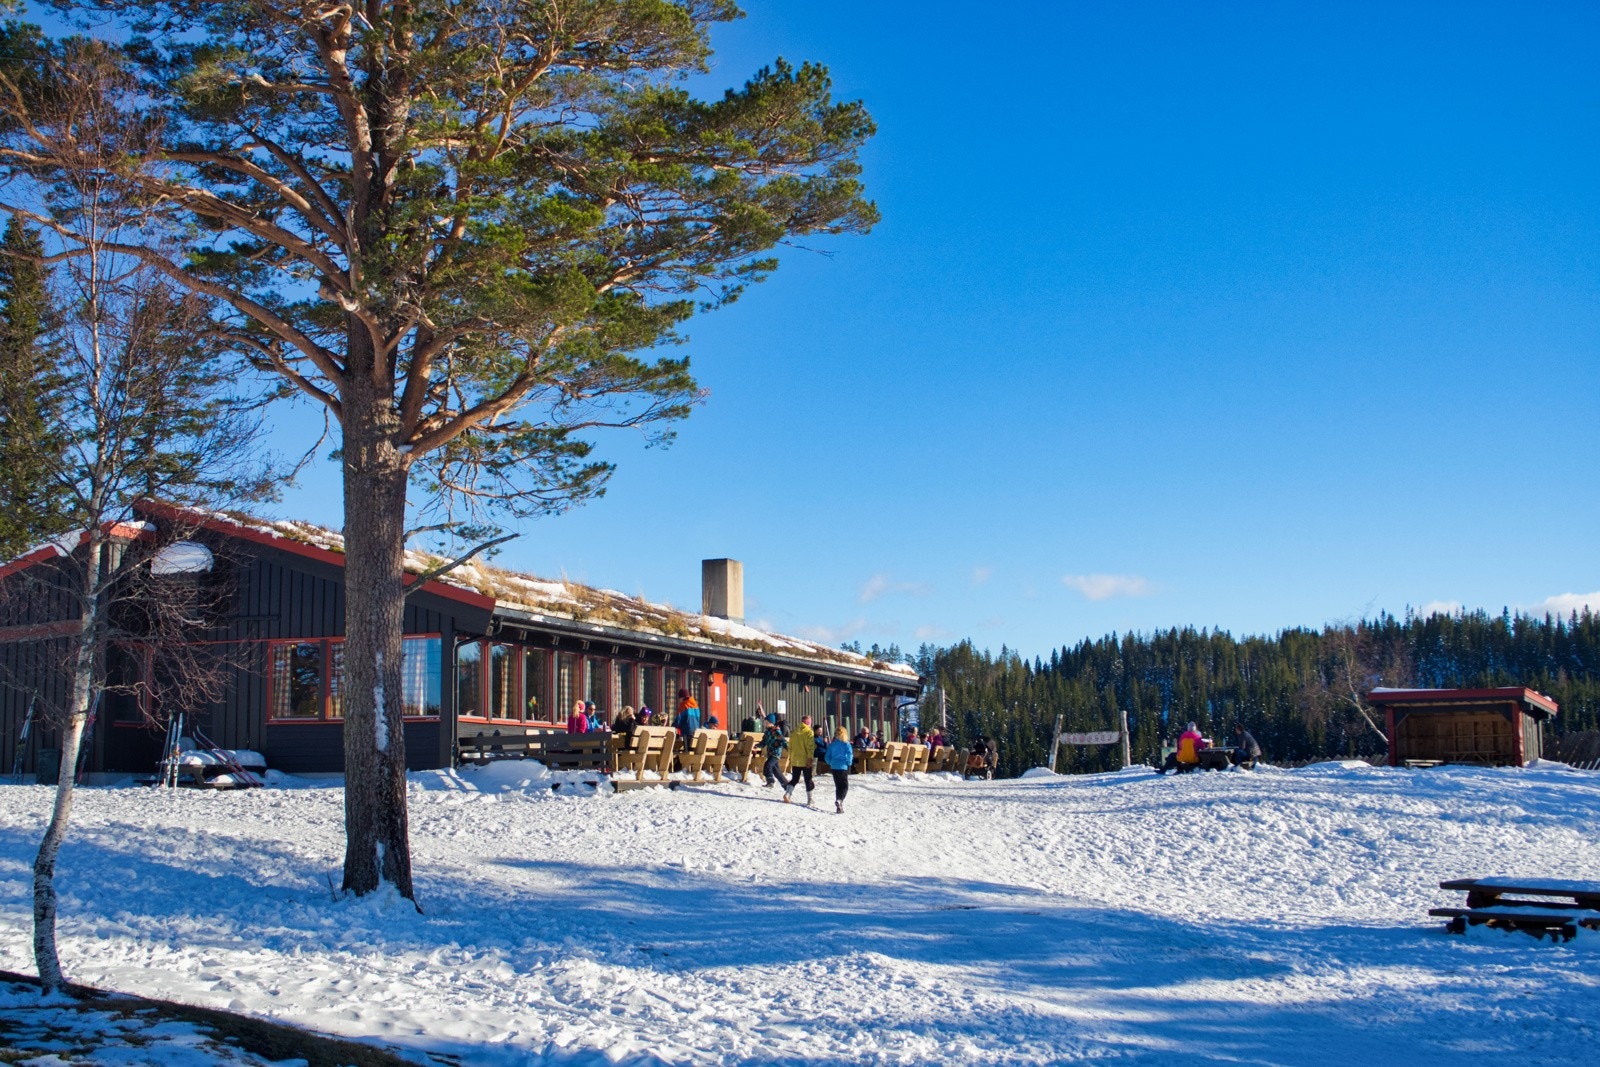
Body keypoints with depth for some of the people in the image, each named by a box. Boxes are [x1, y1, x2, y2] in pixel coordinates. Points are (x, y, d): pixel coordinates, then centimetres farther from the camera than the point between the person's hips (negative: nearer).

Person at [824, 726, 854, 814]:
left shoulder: (832, 744, 5)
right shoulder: (846, 744, -7)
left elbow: (827, 757, 6)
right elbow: (849, 755, -14)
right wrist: (849, 764, 3)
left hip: (833, 767, 5)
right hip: (843, 767, -4)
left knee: (838, 786, 14)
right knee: (844, 786, 1)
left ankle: (839, 807, 15)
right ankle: (839, 800, -26)